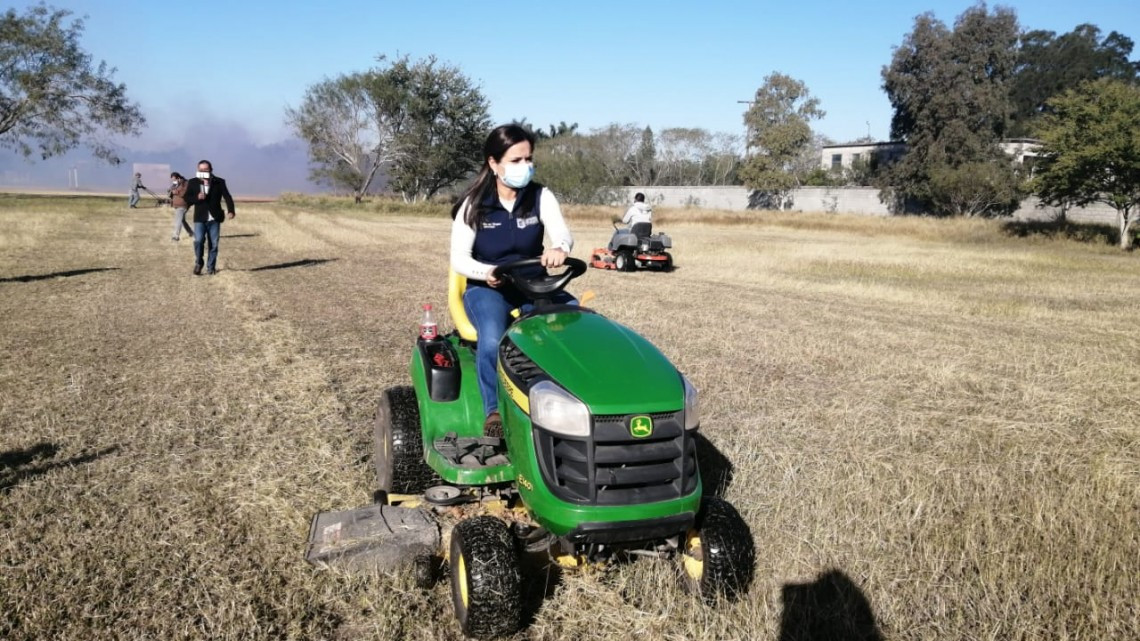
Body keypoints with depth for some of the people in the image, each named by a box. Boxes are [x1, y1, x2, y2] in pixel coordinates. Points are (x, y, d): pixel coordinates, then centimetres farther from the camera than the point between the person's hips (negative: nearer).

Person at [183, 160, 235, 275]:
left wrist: (231, 211, -23)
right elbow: (187, 198, 3)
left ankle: (211, 267, 17)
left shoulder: (219, 182, 1)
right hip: (200, 218, 0)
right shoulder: (192, 182, 4)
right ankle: (198, 263, 7)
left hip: (214, 218, 0)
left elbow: (227, 197, -6)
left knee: (213, 244, 4)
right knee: (198, 240, -15)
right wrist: (197, 197, -18)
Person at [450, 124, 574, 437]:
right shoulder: (474, 205, -8)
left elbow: (563, 233, -19)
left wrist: (559, 248, -45)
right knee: (493, 337, -35)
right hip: (486, 288, -3)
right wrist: (486, 272, -35)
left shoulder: (541, 197, -4)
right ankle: (494, 411, -19)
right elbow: (459, 259, -12)